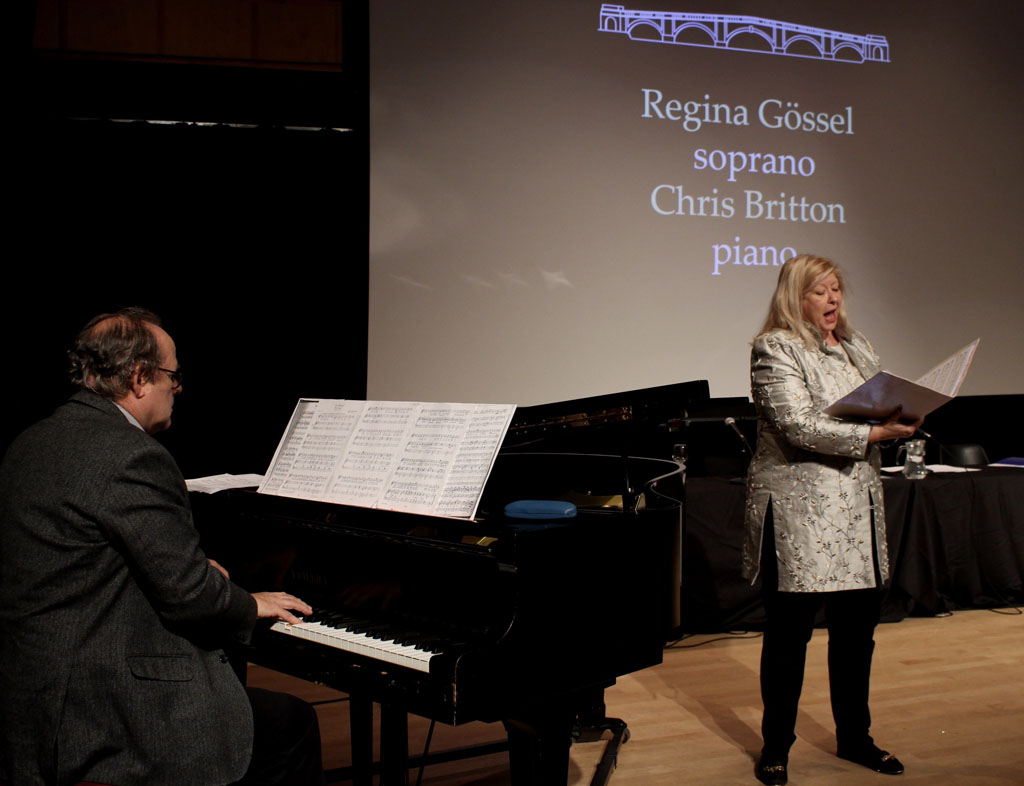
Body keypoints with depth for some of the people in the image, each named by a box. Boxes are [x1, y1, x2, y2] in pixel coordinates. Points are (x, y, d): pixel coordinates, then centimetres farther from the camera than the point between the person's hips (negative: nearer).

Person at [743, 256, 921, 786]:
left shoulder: (855, 345, 16)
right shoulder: (775, 349, -10)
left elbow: (882, 403, 21)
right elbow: (800, 427, -20)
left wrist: (903, 416, -1)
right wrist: (874, 434, -22)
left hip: (857, 506, 8)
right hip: (799, 511, -7)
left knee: (858, 623, 13)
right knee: (790, 632, 1)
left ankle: (853, 737, 29)